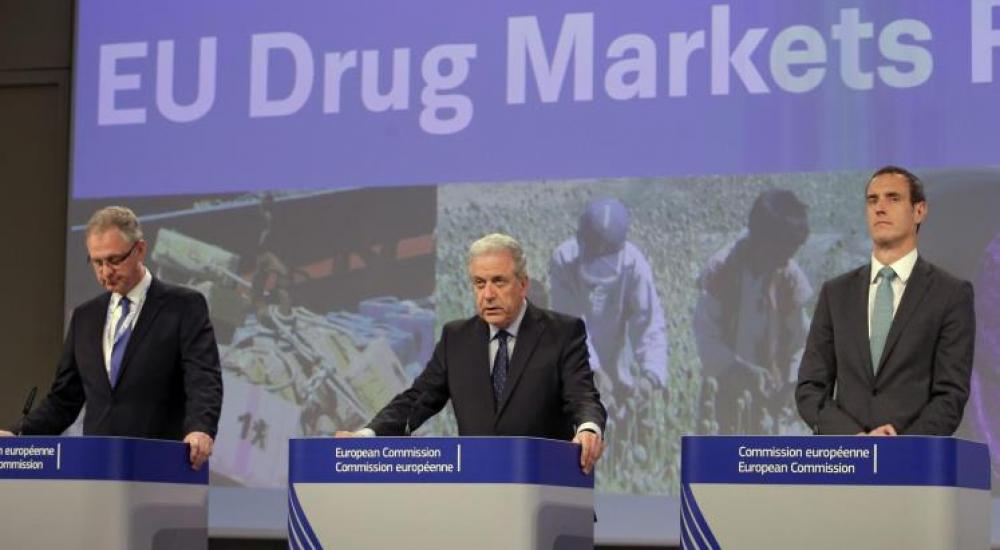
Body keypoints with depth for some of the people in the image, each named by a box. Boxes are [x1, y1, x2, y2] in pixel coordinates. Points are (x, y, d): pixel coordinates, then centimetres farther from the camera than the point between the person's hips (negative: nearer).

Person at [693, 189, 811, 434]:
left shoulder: (790, 275, -5)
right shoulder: (720, 270, -14)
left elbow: (799, 339, 3)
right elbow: (706, 336, -15)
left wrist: (793, 383, -11)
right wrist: (741, 369, -27)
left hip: (769, 394, 2)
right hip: (725, 387, -2)